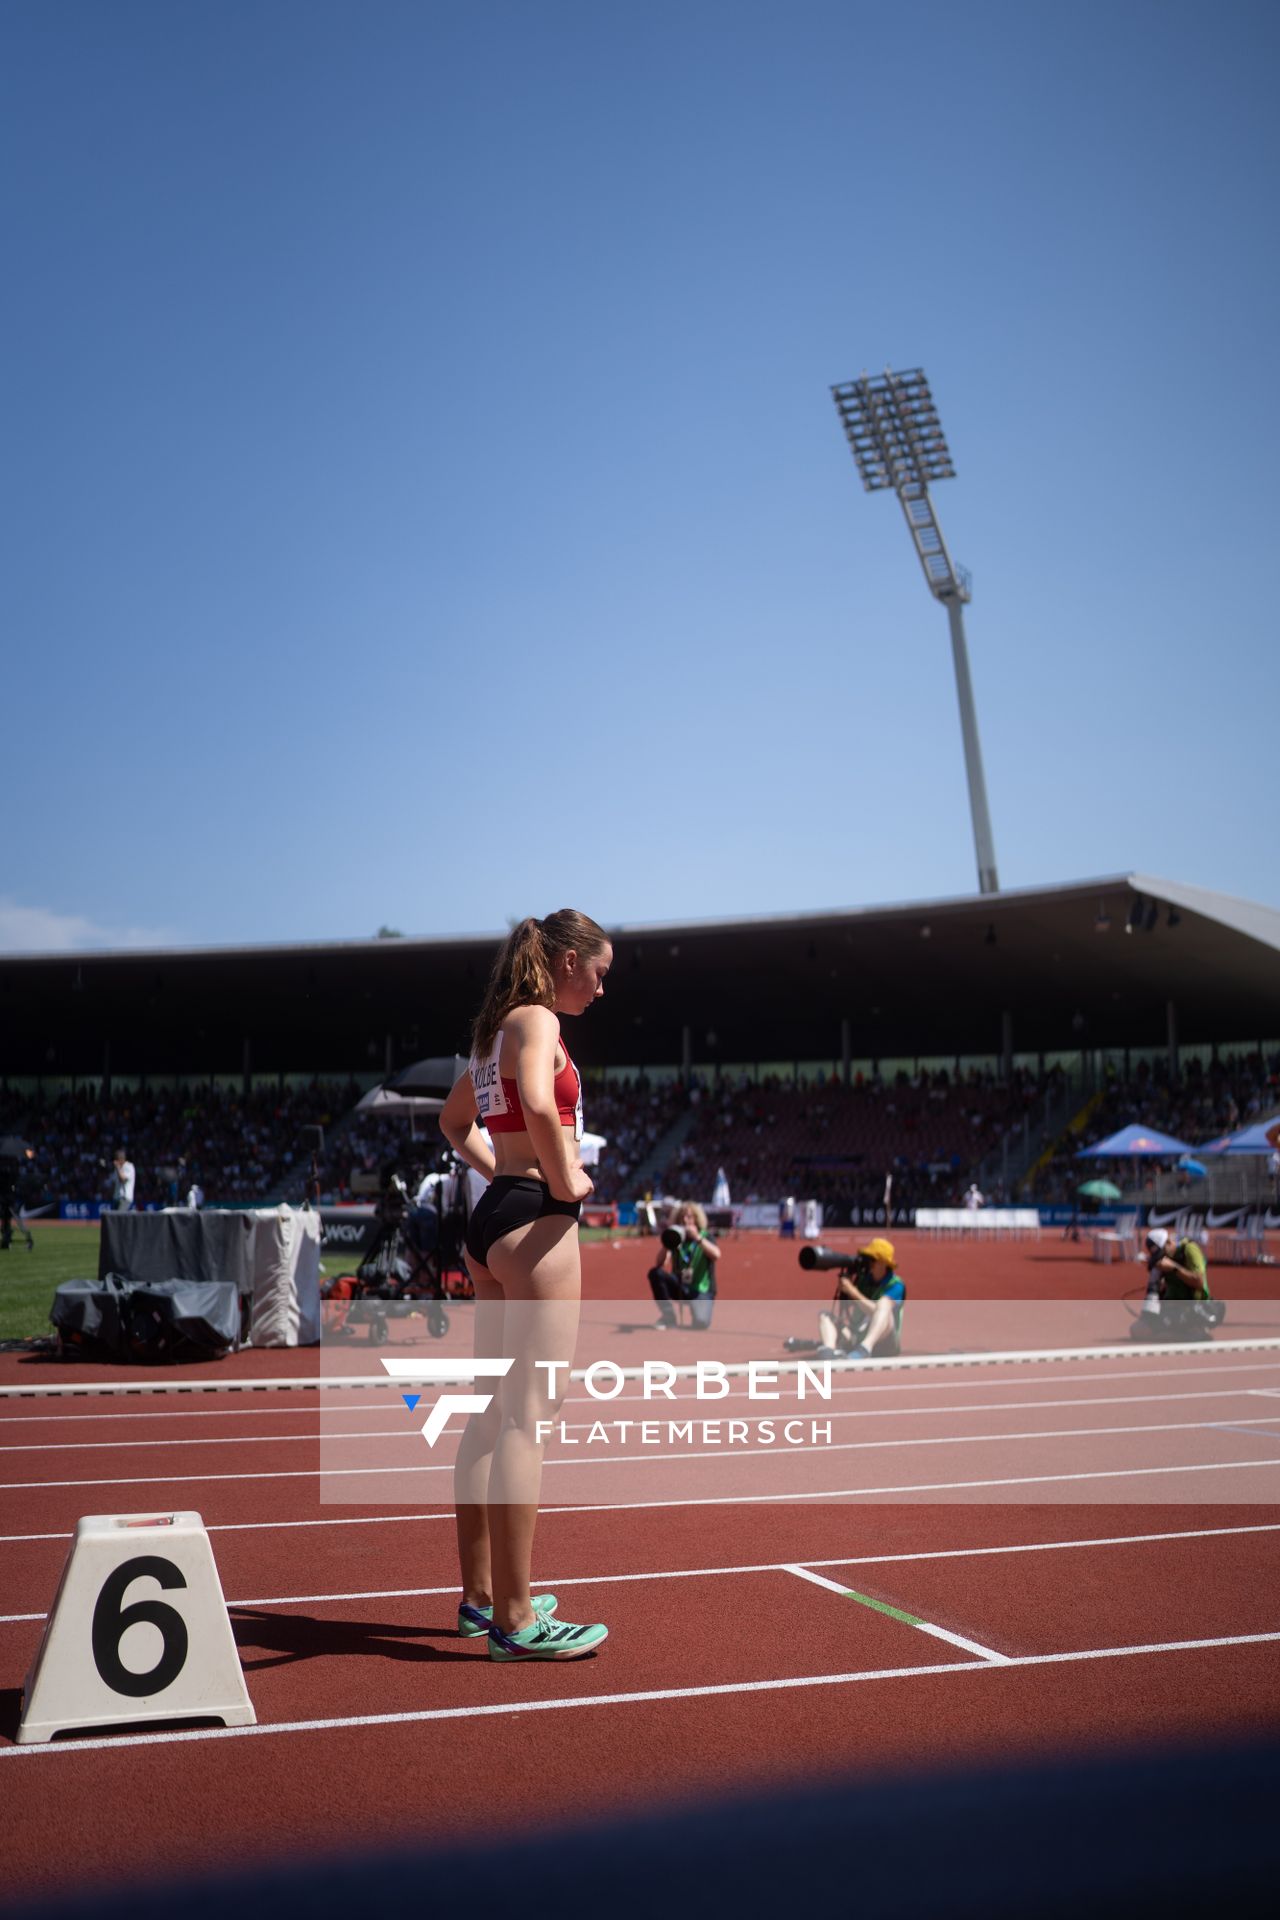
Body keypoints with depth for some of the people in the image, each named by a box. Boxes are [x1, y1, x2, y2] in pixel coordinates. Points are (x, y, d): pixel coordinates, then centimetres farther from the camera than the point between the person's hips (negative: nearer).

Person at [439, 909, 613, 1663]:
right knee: (530, 1412, -7)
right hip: (536, 1219, -10)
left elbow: (455, 1119, 31)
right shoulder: (537, 1020, -10)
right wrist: (564, 1181, -17)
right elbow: (539, 1104, -31)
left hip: (495, 1215, 10)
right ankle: (515, 1620, -2)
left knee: (495, 1413, 14)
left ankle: (482, 1596, 24)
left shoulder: (498, 1029, 18)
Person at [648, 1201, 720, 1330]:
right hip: (681, 1288, 3)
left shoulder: (706, 1237, -3)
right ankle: (668, 1317, -12)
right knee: (655, 1273, -24)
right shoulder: (676, 1240, 2)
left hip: (701, 1291, -3)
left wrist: (697, 1237, -32)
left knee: (700, 1324, -31)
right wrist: (666, 1246, -28)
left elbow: (716, 1255, -26)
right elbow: (661, 1265, -11)